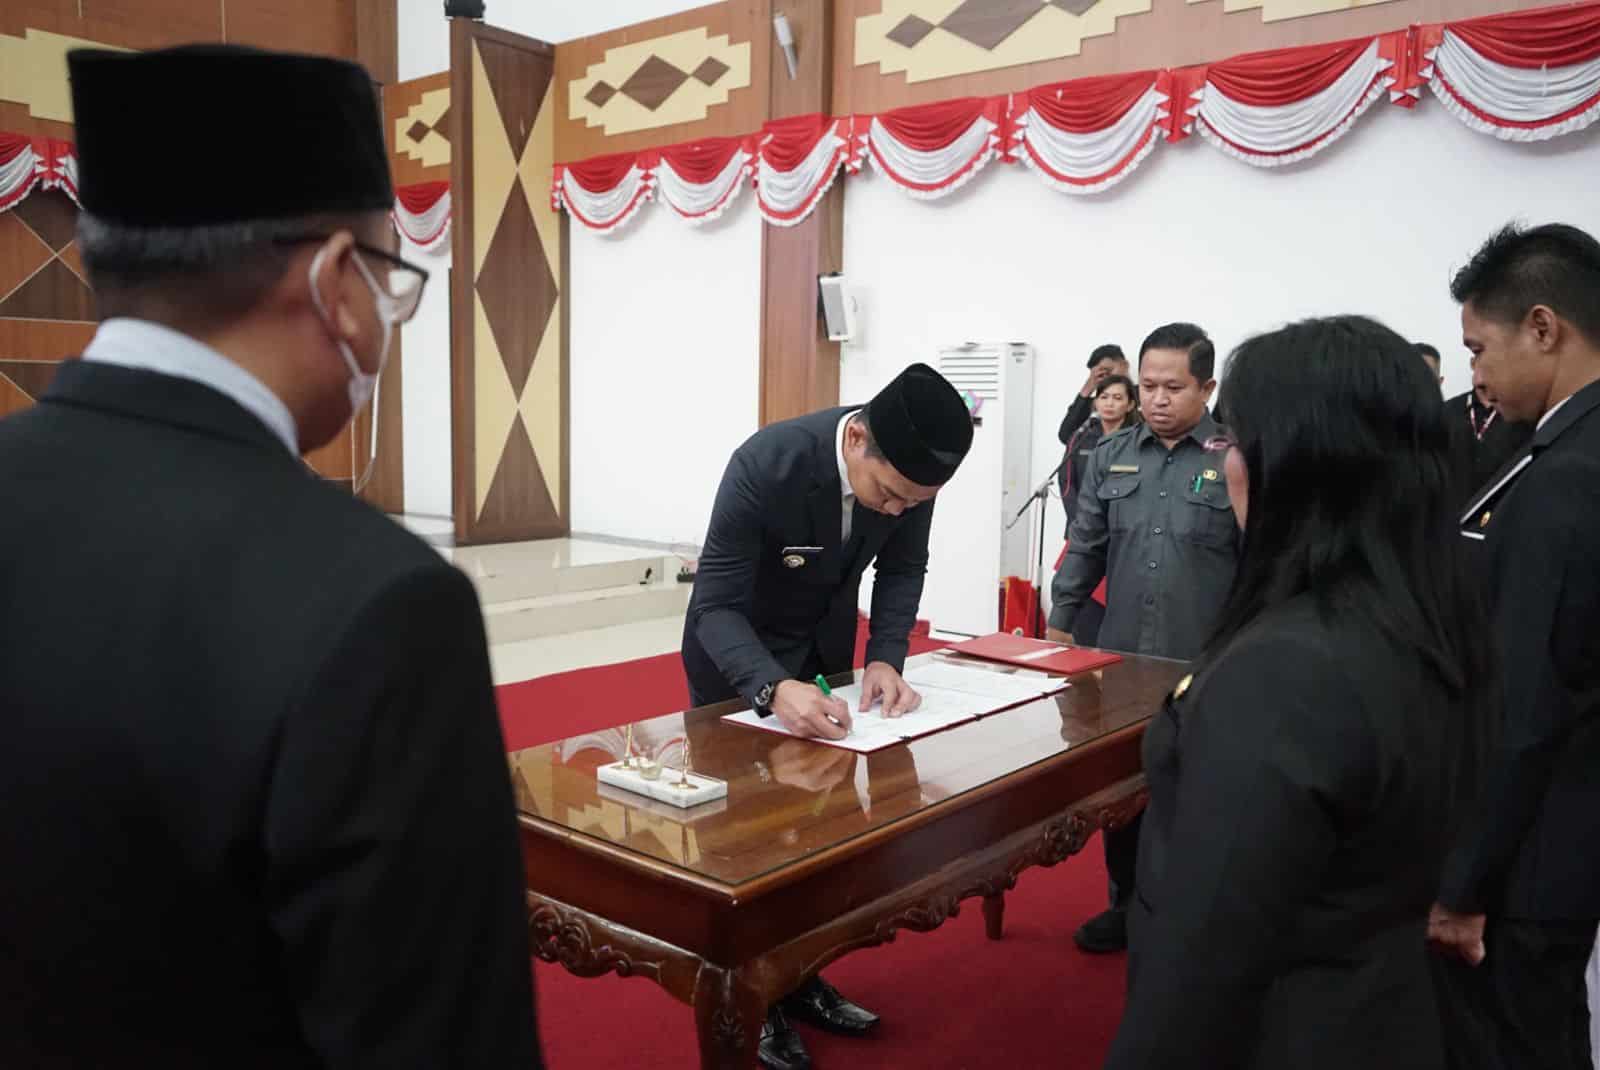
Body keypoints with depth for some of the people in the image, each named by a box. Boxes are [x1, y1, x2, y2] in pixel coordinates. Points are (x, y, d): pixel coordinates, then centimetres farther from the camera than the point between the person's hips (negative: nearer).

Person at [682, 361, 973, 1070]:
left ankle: (800, 980, 30)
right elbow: (717, 607, -34)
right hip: (737, 651, -5)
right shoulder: (766, 464, -37)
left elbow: (902, 569, -6)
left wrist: (886, 658, -23)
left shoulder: (908, 470, -22)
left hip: (826, 647, 5)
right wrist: (774, 689, -51)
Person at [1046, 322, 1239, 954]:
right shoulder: (1111, 456, 6)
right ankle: (1127, 904, 33)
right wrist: (1060, 626, 9)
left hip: (1206, 671, -4)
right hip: (1120, 663, 4)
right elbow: (1085, 549, 10)